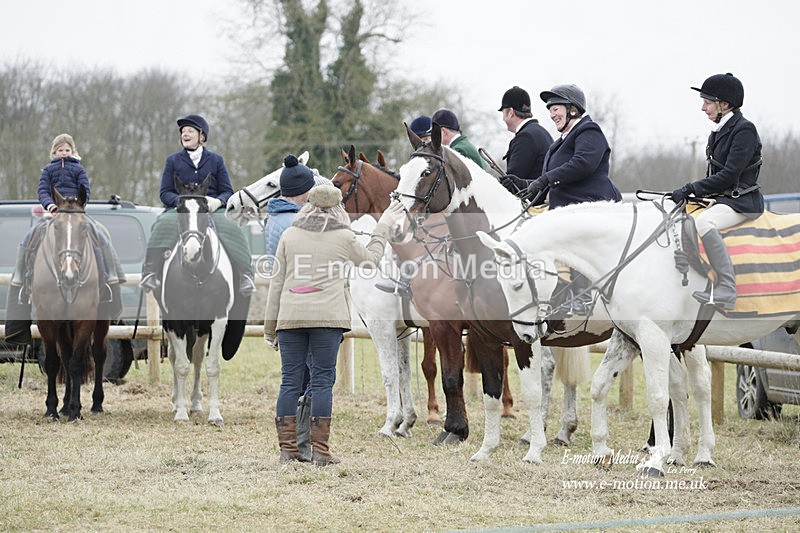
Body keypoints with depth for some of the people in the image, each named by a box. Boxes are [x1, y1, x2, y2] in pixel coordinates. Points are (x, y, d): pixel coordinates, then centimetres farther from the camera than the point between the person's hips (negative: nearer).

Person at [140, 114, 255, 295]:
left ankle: (245, 277, -39)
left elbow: (228, 192, 11)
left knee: (229, 228, -31)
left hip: (212, 209, 0)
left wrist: (217, 201, -13)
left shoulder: (216, 160, 15)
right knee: (164, 225, -33)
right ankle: (150, 274, -43)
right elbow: (165, 193, 9)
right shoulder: (173, 161, 14)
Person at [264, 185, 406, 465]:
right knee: (322, 381, 1)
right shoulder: (344, 237, 4)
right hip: (328, 315, -2)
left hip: (290, 316, 2)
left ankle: (287, 448, 3)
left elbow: (276, 282, 10)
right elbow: (370, 260, 22)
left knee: (290, 381, 5)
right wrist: (382, 229, 33)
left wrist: (270, 324, 14)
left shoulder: (289, 235, 9)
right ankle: (320, 450, -1)